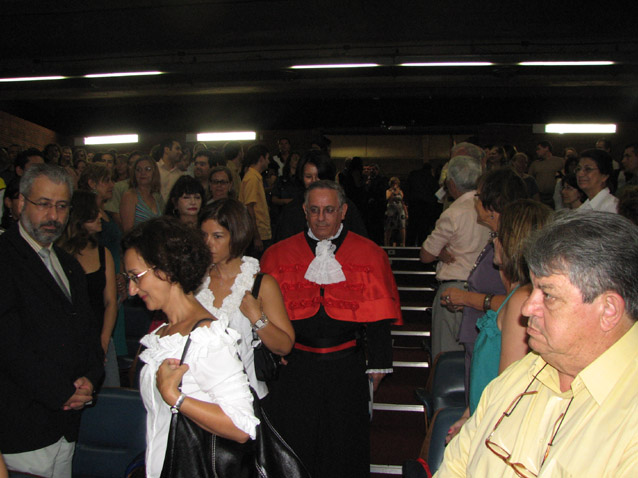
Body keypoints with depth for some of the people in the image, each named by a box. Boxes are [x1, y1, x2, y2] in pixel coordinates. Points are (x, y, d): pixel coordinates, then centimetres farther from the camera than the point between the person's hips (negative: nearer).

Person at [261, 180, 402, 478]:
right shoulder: (278, 255, 1)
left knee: (343, 448, 14)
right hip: (293, 367, 1)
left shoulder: (369, 255, -1)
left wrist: (377, 366, 0)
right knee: (293, 444, 13)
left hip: (346, 369, 0)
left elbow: (378, 318, 1)